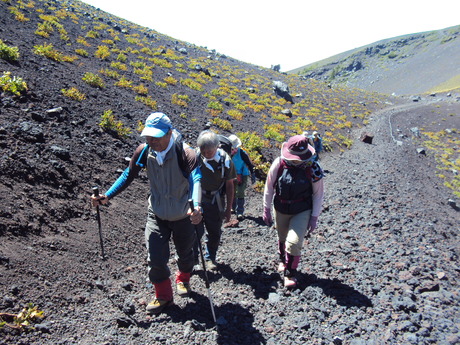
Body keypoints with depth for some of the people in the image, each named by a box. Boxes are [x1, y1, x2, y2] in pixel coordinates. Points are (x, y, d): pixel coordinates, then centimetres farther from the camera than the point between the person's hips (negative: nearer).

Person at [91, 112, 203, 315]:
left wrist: (196, 207, -61)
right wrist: (107, 196, -13)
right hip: (157, 214, 3)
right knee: (156, 259, 1)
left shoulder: (185, 153, -28)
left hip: (183, 216, -2)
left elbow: (196, 179, -43)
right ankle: (163, 296, 29)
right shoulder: (144, 151, -14)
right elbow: (128, 176, -2)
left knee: (185, 254, 20)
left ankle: (183, 280, 54)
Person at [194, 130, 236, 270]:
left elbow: (229, 185, -2)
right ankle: (192, 258, 18)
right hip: (197, 199, -1)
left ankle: (210, 258, 33)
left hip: (216, 202, 1)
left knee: (214, 232, 11)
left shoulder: (225, 160, -11)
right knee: (196, 230, -4)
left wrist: (228, 209, 1)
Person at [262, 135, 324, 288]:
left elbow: (318, 194, -7)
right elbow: (269, 187, -4)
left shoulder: (313, 169, -18)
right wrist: (266, 209, 1)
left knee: (293, 242, -13)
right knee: (282, 238, 21)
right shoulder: (279, 164, -16)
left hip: (302, 211, -2)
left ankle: (290, 273, 12)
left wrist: (314, 217, -6)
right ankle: (283, 260, 52)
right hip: (280, 209, 2)